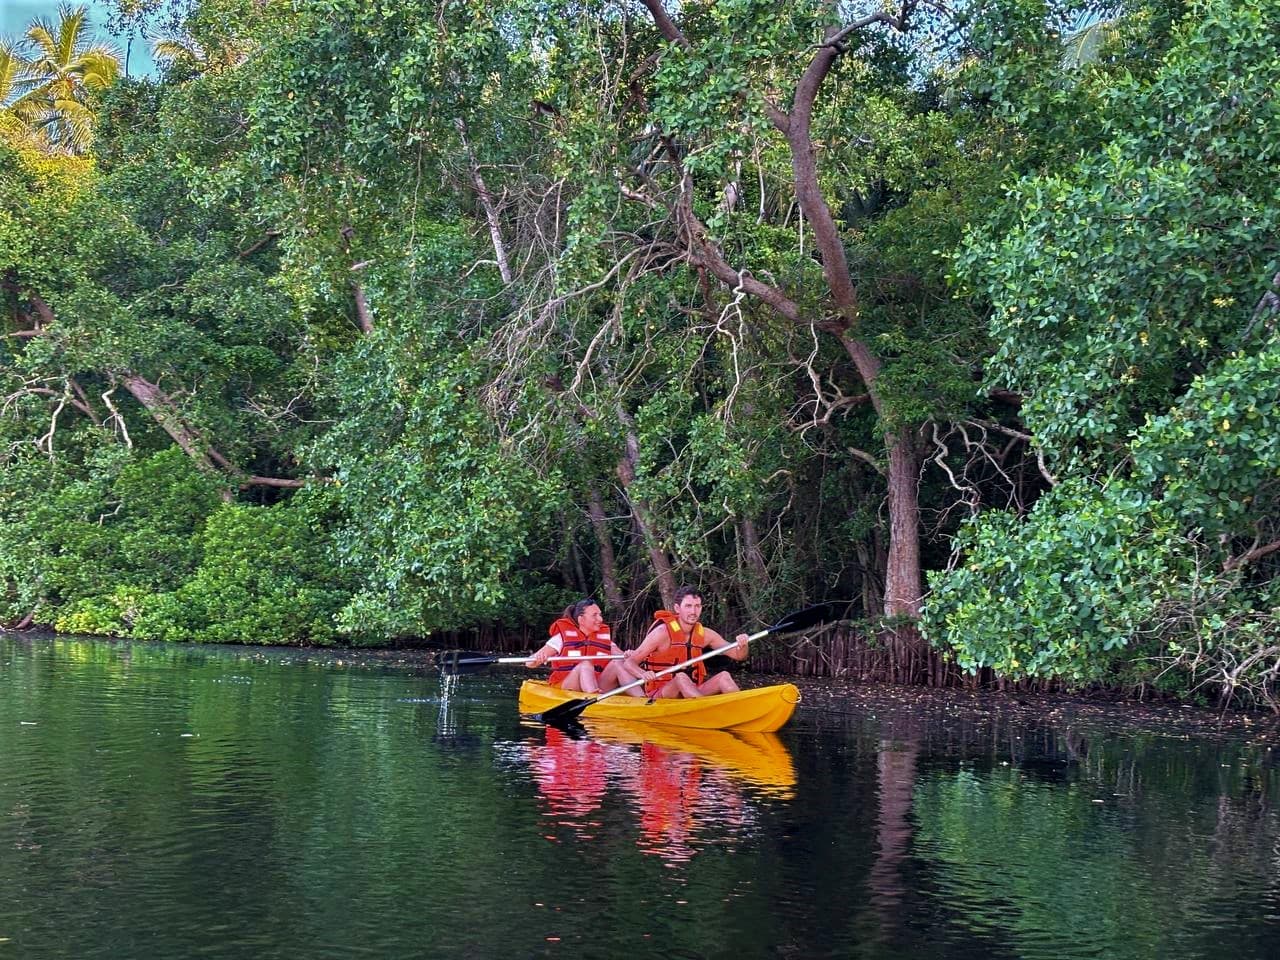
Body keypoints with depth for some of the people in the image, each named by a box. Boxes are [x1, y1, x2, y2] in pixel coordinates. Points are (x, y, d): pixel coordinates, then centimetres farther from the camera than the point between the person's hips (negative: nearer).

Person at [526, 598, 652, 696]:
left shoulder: (605, 638, 13)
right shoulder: (563, 637, 1)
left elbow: (625, 661, 0)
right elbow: (529, 663, -2)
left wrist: (642, 674, -21)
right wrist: (537, 659, -27)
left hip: (597, 688, 4)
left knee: (616, 664, -18)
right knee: (586, 665, -30)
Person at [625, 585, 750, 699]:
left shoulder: (704, 634, 5)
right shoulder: (663, 632, -11)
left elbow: (738, 655, 7)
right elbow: (629, 663, -12)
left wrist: (742, 645, -17)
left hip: (691, 694, 6)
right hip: (659, 696, -6)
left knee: (723, 677, -13)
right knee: (681, 677, -33)